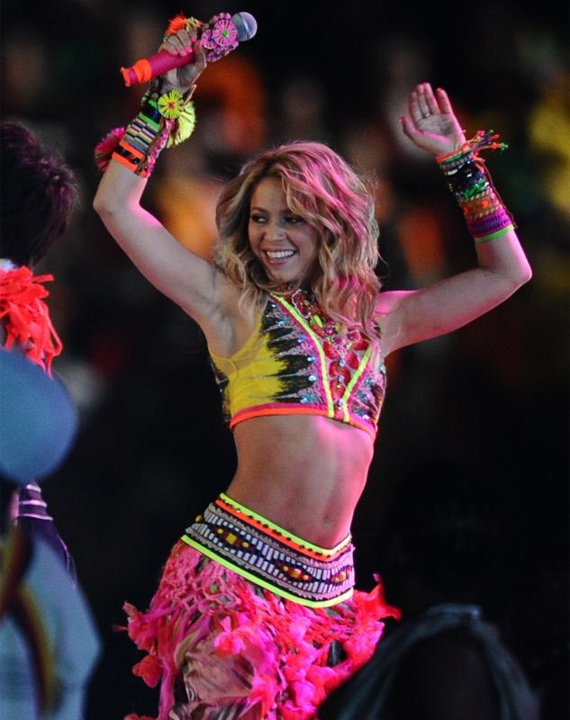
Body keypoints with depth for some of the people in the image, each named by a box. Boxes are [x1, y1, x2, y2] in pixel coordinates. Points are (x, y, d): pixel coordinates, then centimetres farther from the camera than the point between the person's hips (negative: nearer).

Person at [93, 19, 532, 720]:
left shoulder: (377, 319, 17)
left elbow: (505, 272, 24)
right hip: (235, 566, -5)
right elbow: (117, 206, 2)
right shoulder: (233, 304, 6)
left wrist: (459, 158, 21)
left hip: (326, 585, 5)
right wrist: (168, 93, 5)